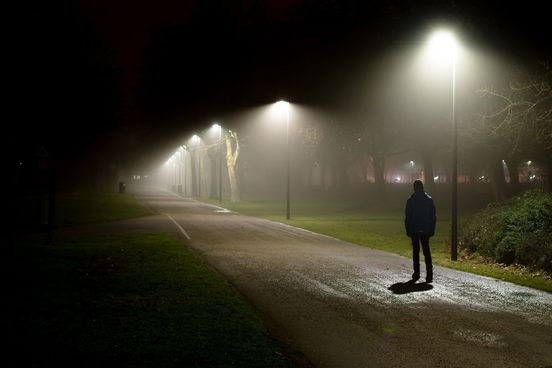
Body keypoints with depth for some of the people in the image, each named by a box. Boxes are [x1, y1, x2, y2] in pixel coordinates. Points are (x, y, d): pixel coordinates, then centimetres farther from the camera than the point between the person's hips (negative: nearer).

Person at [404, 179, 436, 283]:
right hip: (426, 230, 2)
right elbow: (433, 216, 3)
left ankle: (416, 273, 10)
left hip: (414, 230, -2)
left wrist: (408, 230, 2)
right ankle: (429, 274, -10)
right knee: (427, 251, 2)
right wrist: (432, 229, 7)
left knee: (416, 251, 8)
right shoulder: (429, 200, 2)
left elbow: (407, 217, -5)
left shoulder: (411, 200, -6)